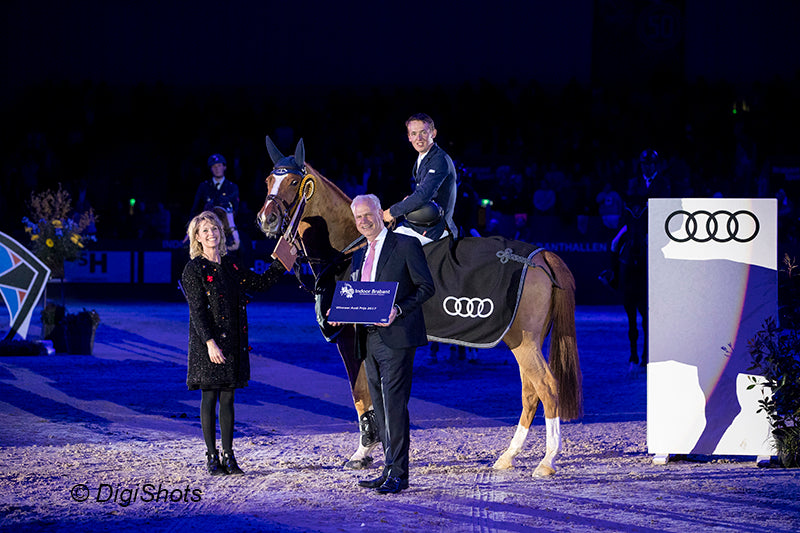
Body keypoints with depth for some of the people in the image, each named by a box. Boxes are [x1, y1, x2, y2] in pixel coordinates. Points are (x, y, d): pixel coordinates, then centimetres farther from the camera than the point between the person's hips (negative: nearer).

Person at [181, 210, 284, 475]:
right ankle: (212, 456, 4)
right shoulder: (194, 269, -5)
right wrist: (210, 342, -20)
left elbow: (260, 282, 21)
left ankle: (228, 456, 10)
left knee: (228, 398, 6)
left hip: (233, 341, 5)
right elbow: (196, 310, -11)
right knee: (210, 397, -2)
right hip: (208, 341, -5)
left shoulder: (229, 266, 12)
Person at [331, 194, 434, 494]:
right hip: (369, 340, 8)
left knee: (394, 403, -12)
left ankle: (398, 474, -11)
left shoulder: (406, 245, -2)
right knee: (380, 407, 9)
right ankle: (390, 469, 14)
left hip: (396, 336, -8)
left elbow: (426, 287, -5)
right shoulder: (359, 257, 20)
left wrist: (397, 310, -18)